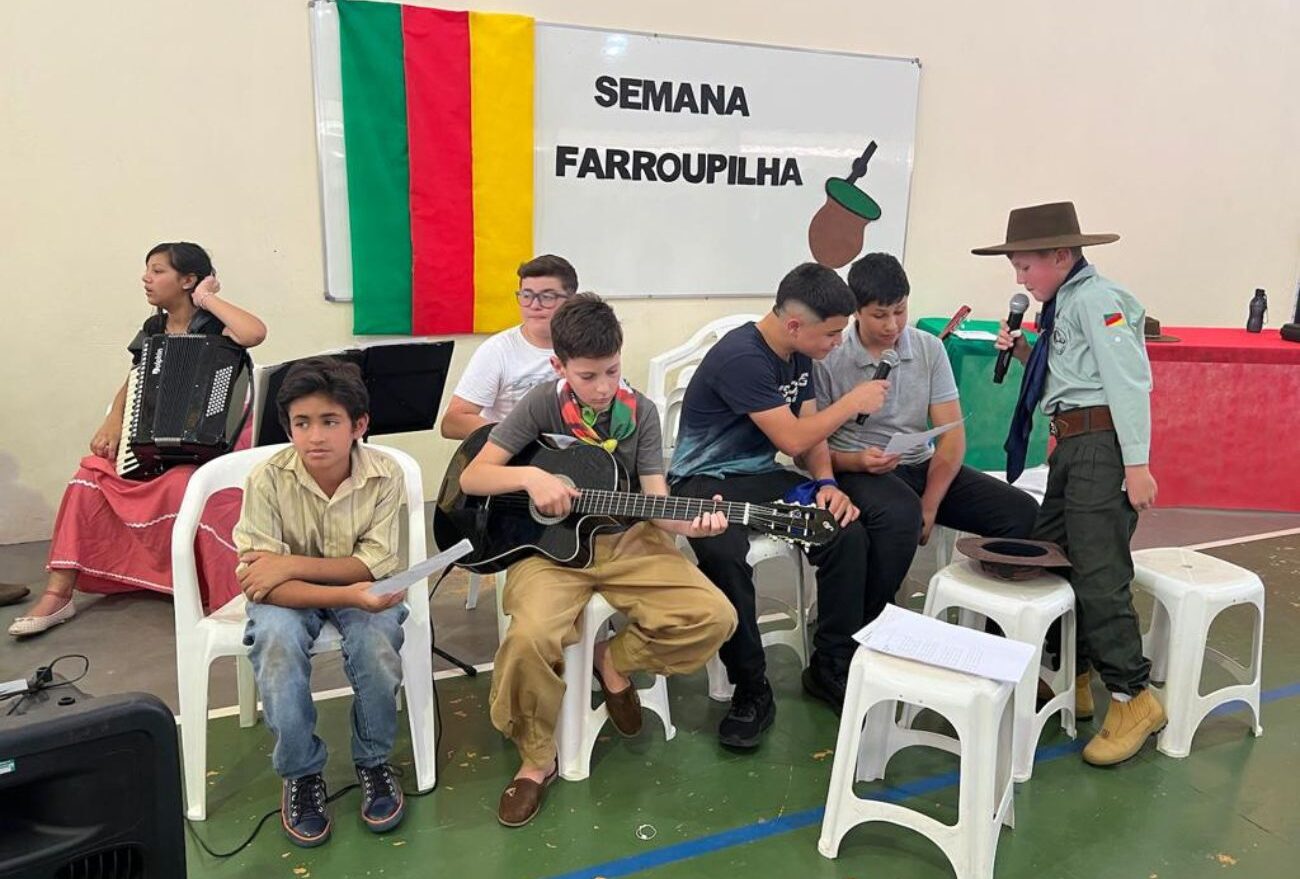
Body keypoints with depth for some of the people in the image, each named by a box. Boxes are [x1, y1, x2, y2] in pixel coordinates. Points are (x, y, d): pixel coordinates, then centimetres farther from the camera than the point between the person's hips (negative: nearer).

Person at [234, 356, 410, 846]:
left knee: (377, 638, -30)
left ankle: (373, 760, -2)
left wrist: (291, 564, -28)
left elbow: (375, 566, -18)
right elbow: (257, 582, -24)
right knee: (277, 640, -32)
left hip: (359, 588, 1)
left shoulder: (384, 475, -18)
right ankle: (300, 774, -8)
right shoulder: (268, 480, -22)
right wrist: (350, 595, -36)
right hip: (288, 596, 0)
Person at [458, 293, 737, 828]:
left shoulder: (640, 412, 0)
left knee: (715, 616, -17)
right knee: (531, 636, -33)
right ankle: (537, 759, -3)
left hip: (628, 542, 3)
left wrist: (688, 523, -25)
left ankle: (614, 660, 11)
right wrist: (531, 477, -24)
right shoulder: (543, 405, -7)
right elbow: (471, 478, -6)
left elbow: (655, 501, -4)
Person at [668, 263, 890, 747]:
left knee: (849, 532, -15)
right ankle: (751, 689, -17)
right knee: (723, 555, -37)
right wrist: (853, 401, -9)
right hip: (705, 481, -7)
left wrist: (826, 483, -10)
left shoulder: (798, 355, 5)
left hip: (763, 477, 8)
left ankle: (831, 669, 0)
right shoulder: (741, 357, -23)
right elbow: (793, 438, -21)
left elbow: (811, 432, 9)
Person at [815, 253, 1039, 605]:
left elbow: (952, 435, 0)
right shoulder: (828, 359, -8)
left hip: (922, 464, 5)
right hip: (856, 470, -5)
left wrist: (929, 507, -12)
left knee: (1021, 512, -12)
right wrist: (857, 461, -26)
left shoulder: (929, 349, 4)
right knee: (900, 514, -38)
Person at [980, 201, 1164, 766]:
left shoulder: (1095, 299, -11)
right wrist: (1025, 352, 5)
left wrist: (1137, 464, -22)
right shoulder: (1060, 306, 17)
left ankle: (1132, 697, 4)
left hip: (1102, 442, -10)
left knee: (1098, 571, -9)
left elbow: (1128, 379, -18)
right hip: (1070, 444, 10)